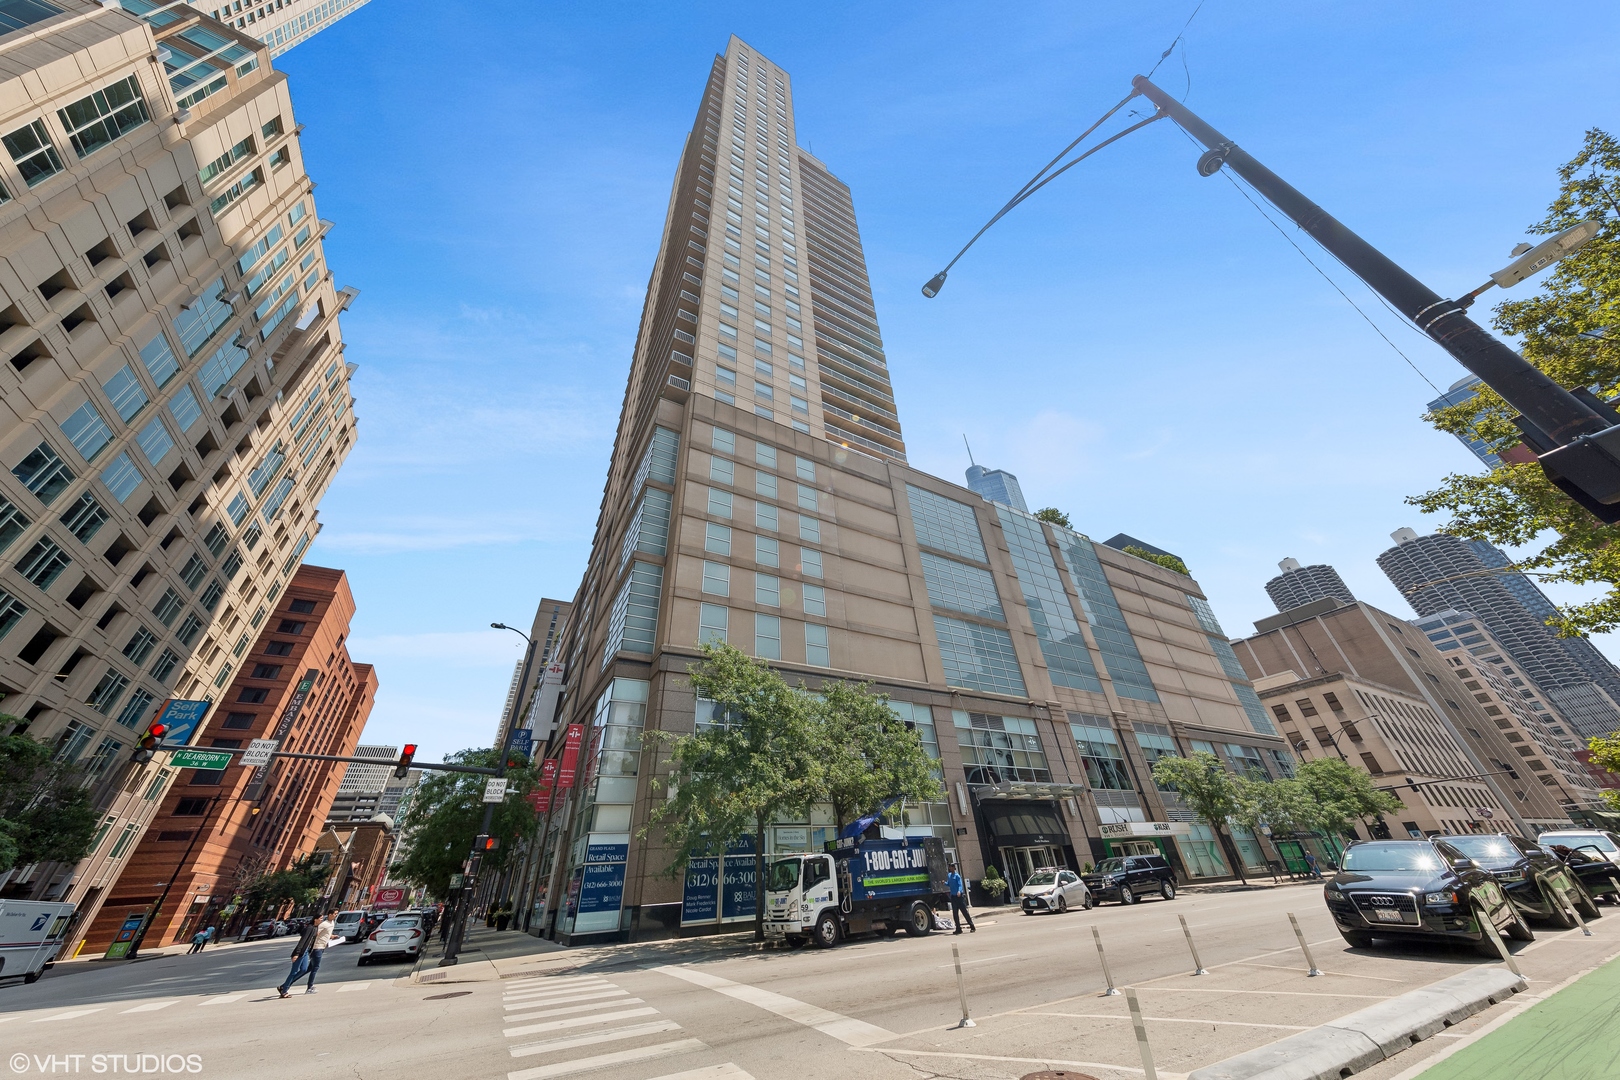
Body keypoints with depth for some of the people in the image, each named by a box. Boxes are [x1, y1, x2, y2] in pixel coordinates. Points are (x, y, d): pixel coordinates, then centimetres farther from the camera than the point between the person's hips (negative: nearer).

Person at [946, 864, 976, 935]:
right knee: (955, 914, 7)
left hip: (959, 896, -6)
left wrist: (959, 891, -35)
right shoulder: (949, 875, 10)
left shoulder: (957, 876, -9)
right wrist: (944, 883, -1)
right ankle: (958, 929, 16)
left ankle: (972, 927, 7)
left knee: (964, 912, -3)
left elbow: (960, 885, -17)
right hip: (953, 896, 6)